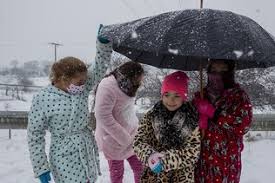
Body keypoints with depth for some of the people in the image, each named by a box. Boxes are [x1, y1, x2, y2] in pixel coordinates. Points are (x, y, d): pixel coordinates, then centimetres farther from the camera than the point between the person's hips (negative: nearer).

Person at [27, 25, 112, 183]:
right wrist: (41, 168, -9)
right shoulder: (42, 99, -16)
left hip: (88, 151, 5)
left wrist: (104, 41, -28)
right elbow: (35, 136, -10)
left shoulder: (81, 87, -4)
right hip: (65, 158, -5)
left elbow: (100, 67, -12)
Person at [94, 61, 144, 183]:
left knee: (140, 166, 13)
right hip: (114, 140, -7)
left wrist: (136, 126, 0)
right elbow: (103, 116, -24)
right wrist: (124, 138, -20)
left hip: (131, 135, 7)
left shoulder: (126, 84, 4)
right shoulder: (107, 87, -23)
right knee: (117, 172, 13)